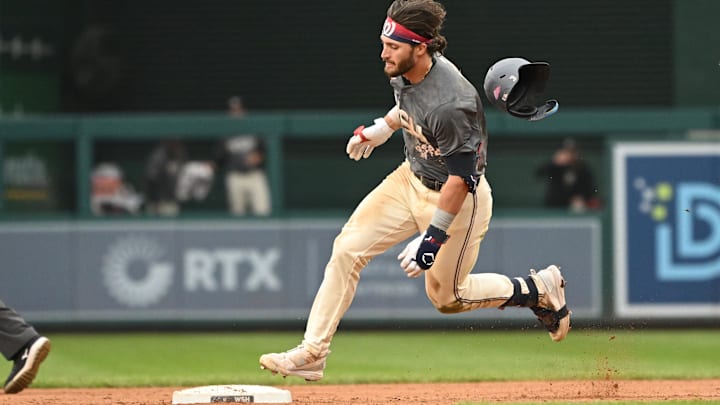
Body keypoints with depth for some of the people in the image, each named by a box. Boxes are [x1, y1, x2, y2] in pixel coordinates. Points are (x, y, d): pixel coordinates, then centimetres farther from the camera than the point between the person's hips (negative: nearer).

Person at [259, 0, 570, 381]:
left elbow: (461, 178, -29)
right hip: (410, 178, 8)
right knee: (347, 249, -4)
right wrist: (381, 128, 24)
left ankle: (539, 289, 27)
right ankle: (312, 353, 0)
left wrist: (432, 239, -27)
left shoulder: (449, 105, -35)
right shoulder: (403, 71, -10)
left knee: (445, 296, 8)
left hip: (457, 199, -8)